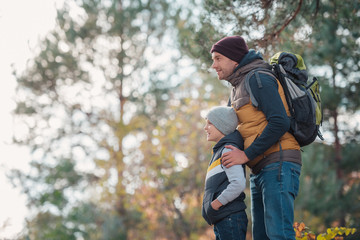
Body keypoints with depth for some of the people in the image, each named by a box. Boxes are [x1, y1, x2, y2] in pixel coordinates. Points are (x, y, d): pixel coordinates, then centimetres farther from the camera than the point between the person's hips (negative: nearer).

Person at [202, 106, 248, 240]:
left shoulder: (228, 150, -8)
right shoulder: (218, 151, 22)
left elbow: (238, 184, -20)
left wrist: (216, 204, -15)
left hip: (231, 218, -10)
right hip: (221, 222, 10)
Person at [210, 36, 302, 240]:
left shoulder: (259, 79, -7)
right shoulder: (237, 89, 23)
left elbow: (280, 122, -17)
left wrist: (247, 155, -16)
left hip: (279, 164, -10)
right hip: (260, 170, 10)